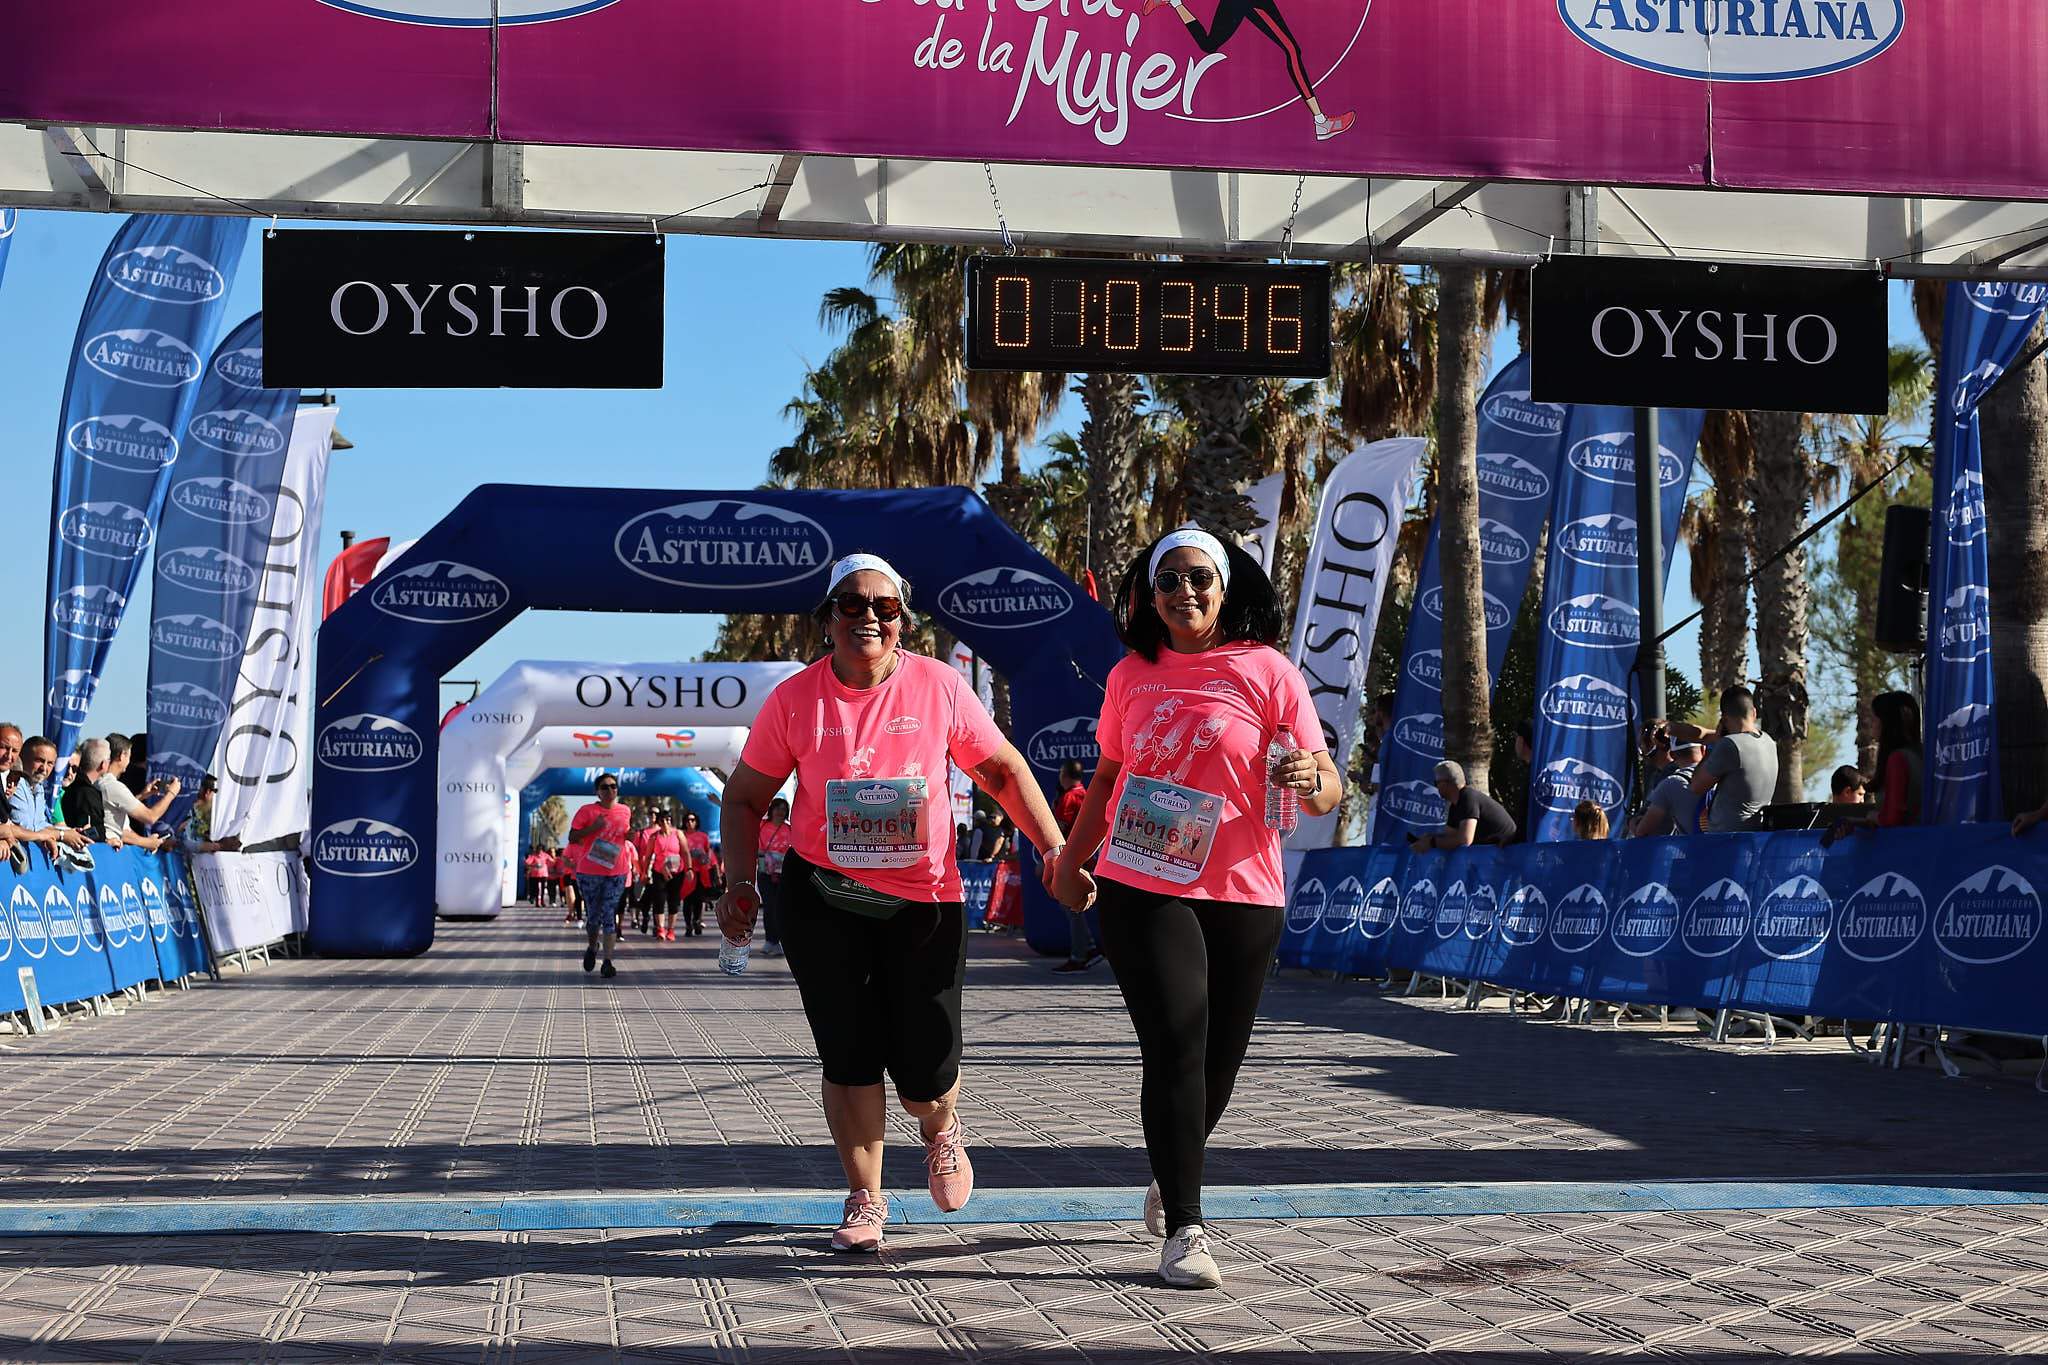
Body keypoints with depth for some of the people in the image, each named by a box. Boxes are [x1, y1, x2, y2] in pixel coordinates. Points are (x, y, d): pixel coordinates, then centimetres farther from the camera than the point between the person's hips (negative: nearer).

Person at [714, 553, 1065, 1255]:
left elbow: (1004, 769, 4)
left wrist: (1054, 848, -5)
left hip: (924, 901, 0)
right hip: (822, 899, 0)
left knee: (926, 1076, 0)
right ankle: (865, 1202, 17)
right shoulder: (794, 698, -4)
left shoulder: (939, 686, -4)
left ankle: (939, 1130, 36)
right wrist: (739, 883, -6)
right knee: (849, 1056, 0)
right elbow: (745, 796, 5)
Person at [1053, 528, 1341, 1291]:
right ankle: (1184, 1230, -5)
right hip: (1141, 891, 0)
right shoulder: (1131, 676, 7)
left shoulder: (1267, 672, -2)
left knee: (1219, 1058, 10)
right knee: (1176, 1049, -12)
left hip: (1242, 896, 0)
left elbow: (1328, 791, -4)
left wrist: (1309, 781, -27)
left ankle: (1171, 1178, 39)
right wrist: (1072, 862, 21)